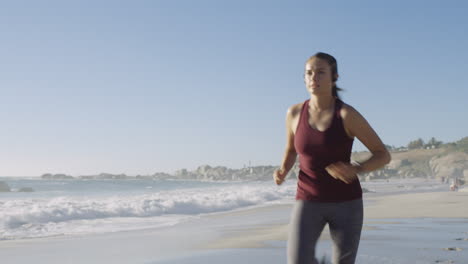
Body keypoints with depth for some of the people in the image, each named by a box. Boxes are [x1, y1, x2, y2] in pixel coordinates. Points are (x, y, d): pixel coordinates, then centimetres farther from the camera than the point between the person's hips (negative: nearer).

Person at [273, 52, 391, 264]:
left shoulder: (347, 114, -13)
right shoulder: (295, 113, -2)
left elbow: (383, 155, -8)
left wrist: (355, 170, -27)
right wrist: (282, 172, -5)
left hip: (346, 202, -1)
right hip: (309, 202, 2)